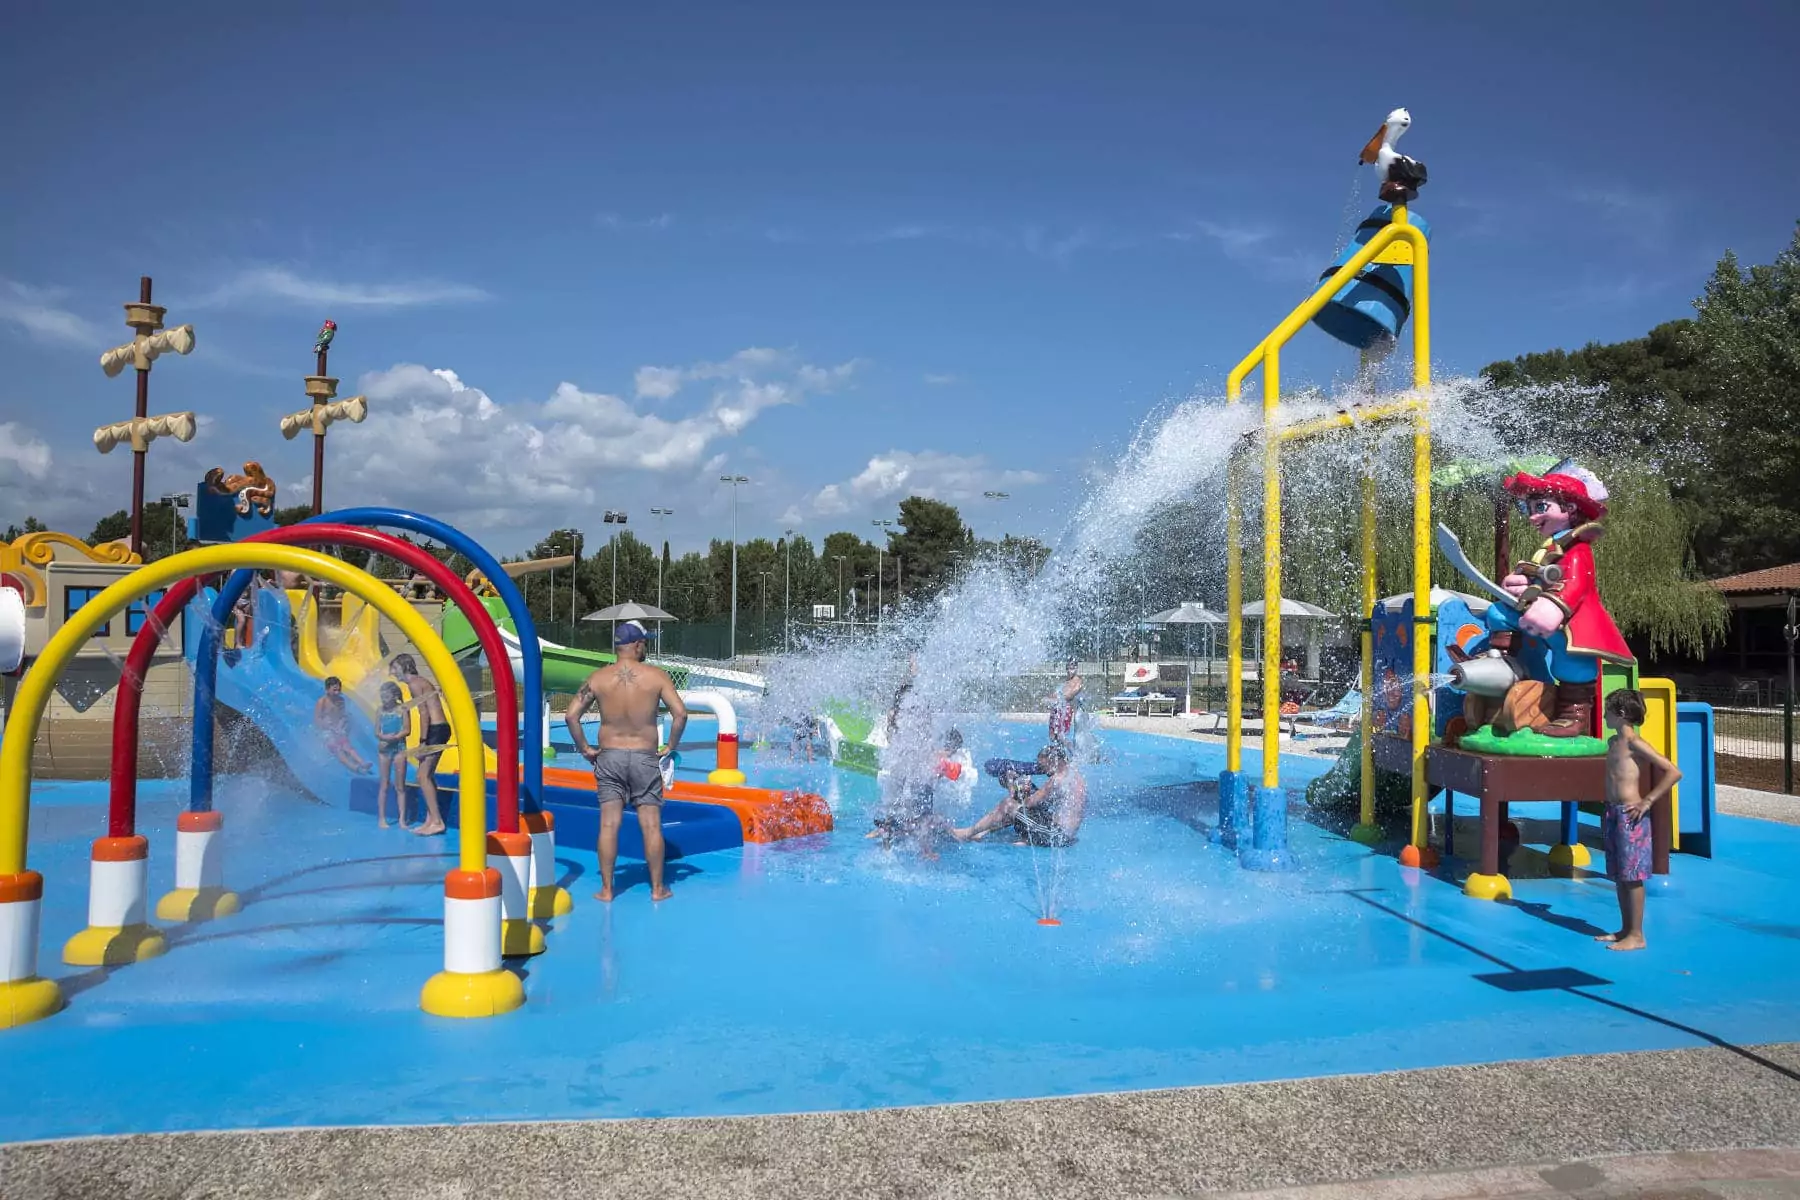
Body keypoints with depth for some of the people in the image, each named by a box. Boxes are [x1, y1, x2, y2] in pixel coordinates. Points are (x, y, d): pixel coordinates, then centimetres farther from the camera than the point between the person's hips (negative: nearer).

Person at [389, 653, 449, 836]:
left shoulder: (414, 684, -9)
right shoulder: (420, 681, 19)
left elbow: (424, 713, -17)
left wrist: (423, 741, -19)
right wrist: (424, 739, 13)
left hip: (436, 730, -10)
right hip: (438, 729, 10)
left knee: (423, 776, -9)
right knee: (427, 775, 14)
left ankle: (437, 821, -10)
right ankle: (430, 820, 18)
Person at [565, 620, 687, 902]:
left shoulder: (598, 678, -1)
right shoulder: (656, 676, -6)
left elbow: (571, 715, -5)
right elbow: (680, 713, -13)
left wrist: (584, 748, 5)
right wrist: (670, 747, 0)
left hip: (609, 757, 2)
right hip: (645, 758, -1)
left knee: (609, 825, 5)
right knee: (651, 825, 5)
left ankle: (606, 889, 10)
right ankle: (657, 888, 12)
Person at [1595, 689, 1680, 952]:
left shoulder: (1634, 742, -14)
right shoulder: (1614, 741, 12)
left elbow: (1673, 772, -19)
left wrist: (1647, 801, -18)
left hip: (1630, 815, -9)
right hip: (1613, 813, 9)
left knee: (1632, 876, -3)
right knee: (1619, 875, 13)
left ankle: (1636, 936, 4)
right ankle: (1625, 930, 22)